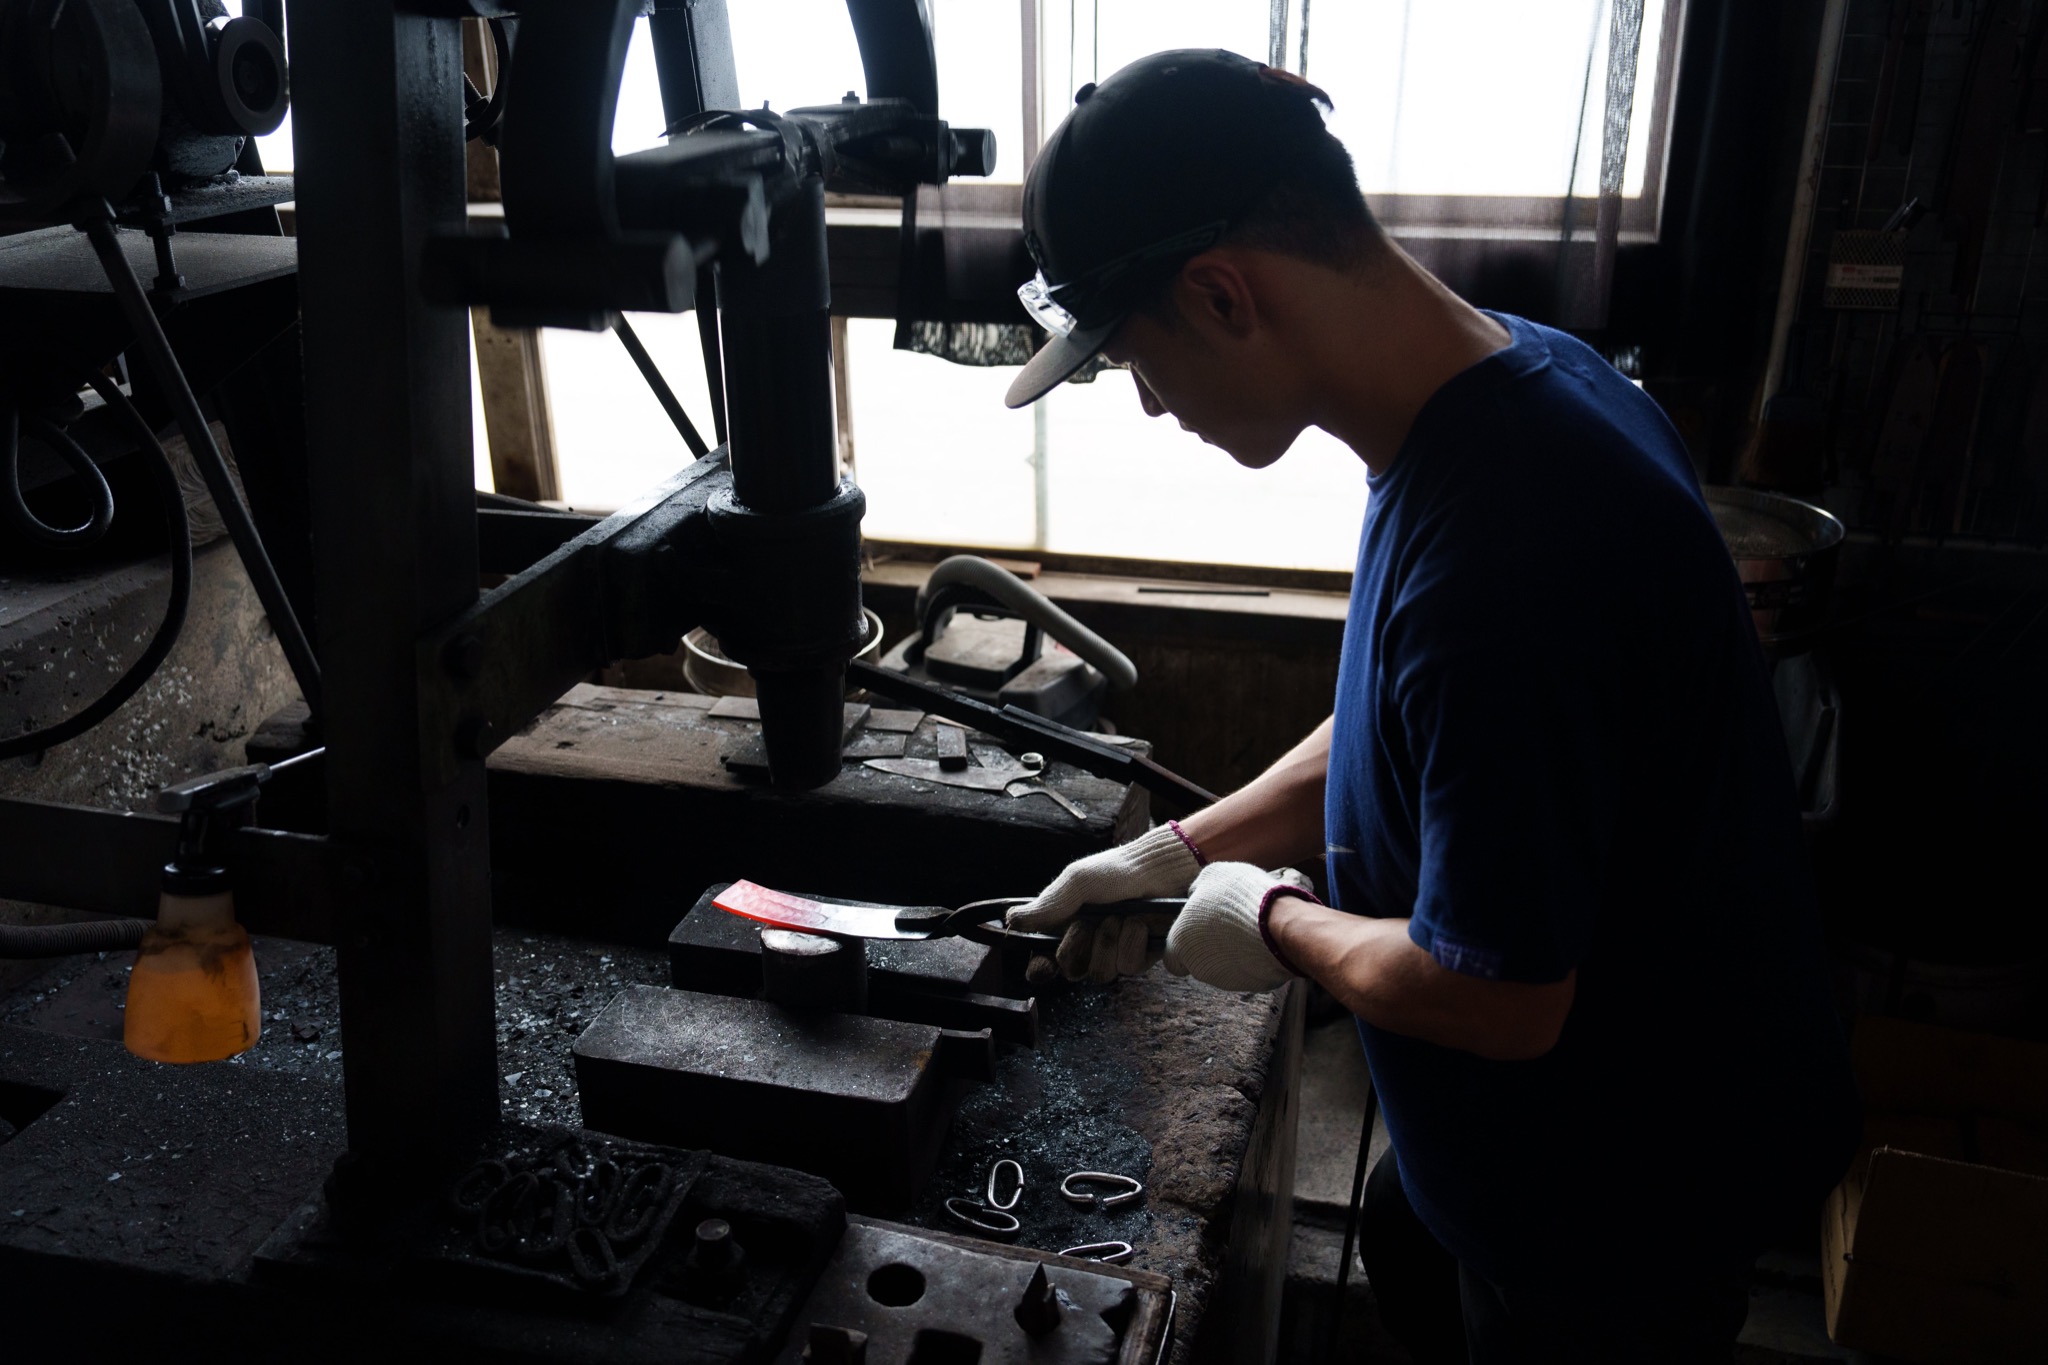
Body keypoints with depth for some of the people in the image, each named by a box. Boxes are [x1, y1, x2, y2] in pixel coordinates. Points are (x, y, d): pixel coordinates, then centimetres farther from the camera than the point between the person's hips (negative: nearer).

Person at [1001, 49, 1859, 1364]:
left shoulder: (1498, 556, -39)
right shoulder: (1508, 368, -7)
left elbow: (1496, 999, -31)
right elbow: (1397, 733, 6)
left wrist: (1273, 921, -13)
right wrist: (1175, 854, 5)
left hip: (1623, 1195, -8)